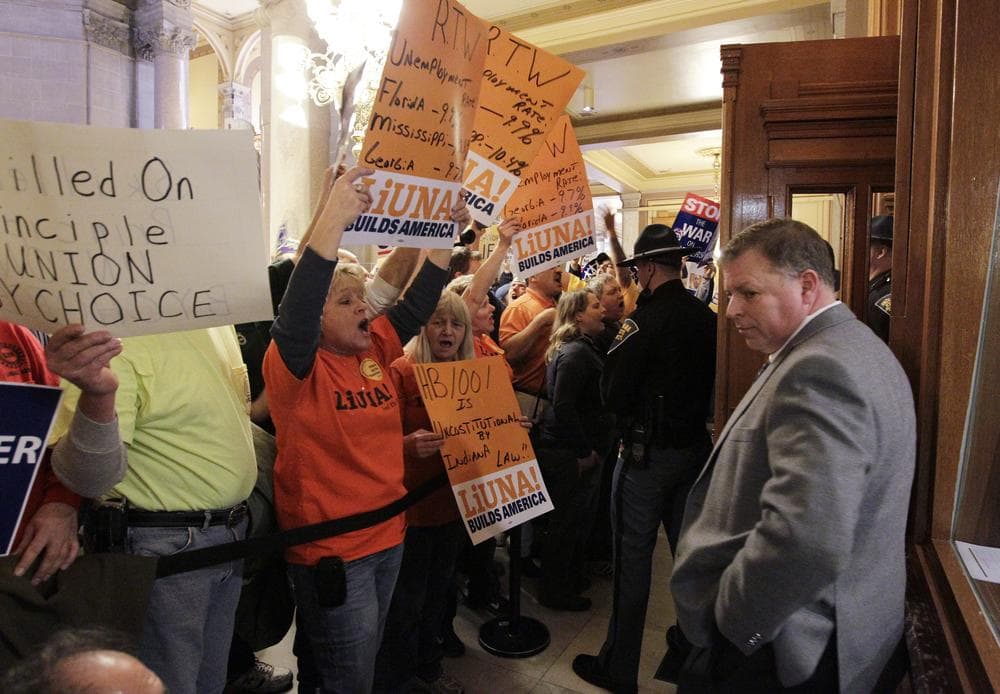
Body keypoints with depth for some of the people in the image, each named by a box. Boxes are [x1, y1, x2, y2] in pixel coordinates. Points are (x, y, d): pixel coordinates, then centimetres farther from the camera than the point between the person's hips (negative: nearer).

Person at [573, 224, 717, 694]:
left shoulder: (644, 320, -19)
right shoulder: (707, 318, 0)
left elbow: (612, 394, -16)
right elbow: (710, 383, 11)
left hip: (646, 454, -7)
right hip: (696, 447, 7)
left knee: (633, 560, 5)